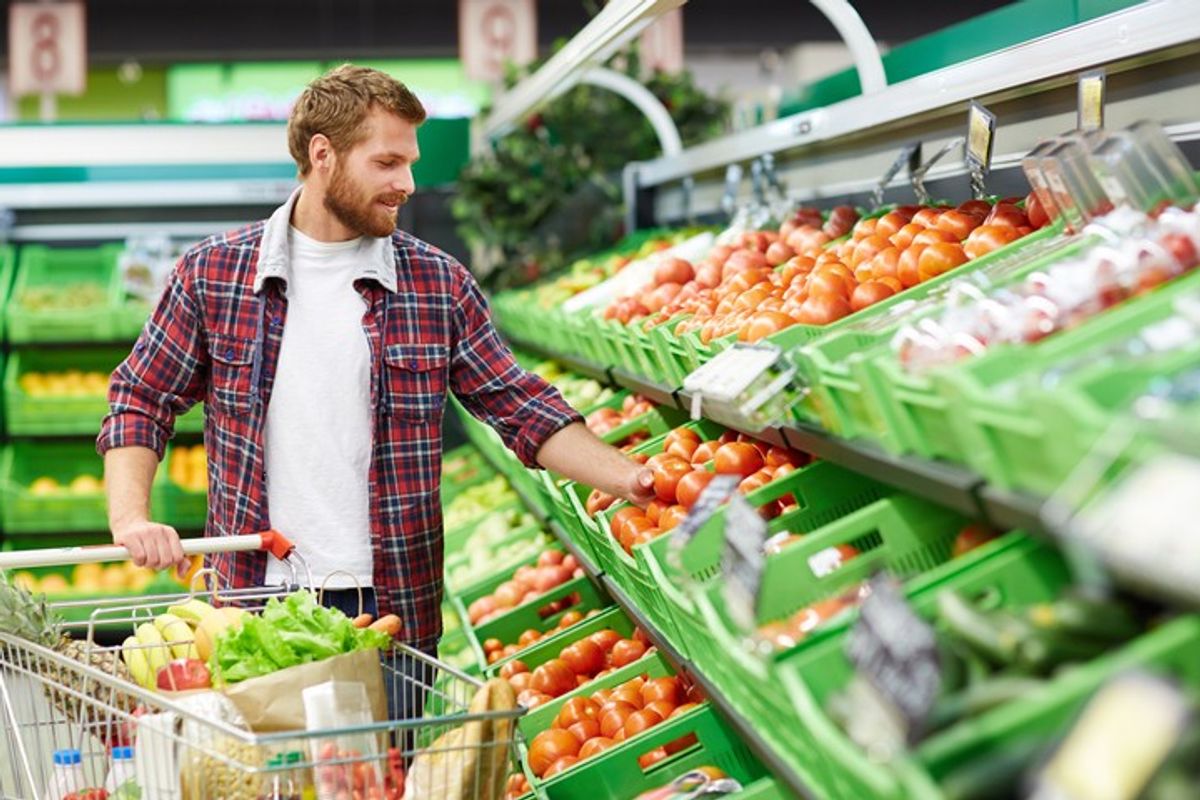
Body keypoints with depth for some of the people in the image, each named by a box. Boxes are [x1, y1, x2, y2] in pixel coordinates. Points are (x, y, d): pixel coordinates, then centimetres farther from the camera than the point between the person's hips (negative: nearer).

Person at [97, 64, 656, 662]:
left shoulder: (438, 284, 2)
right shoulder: (211, 273, 1)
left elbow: (522, 409, 3)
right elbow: (140, 402, 6)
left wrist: (627, 479, -9)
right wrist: (130, 516, -10)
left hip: (396, 606, 1)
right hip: (255, 601, 0)